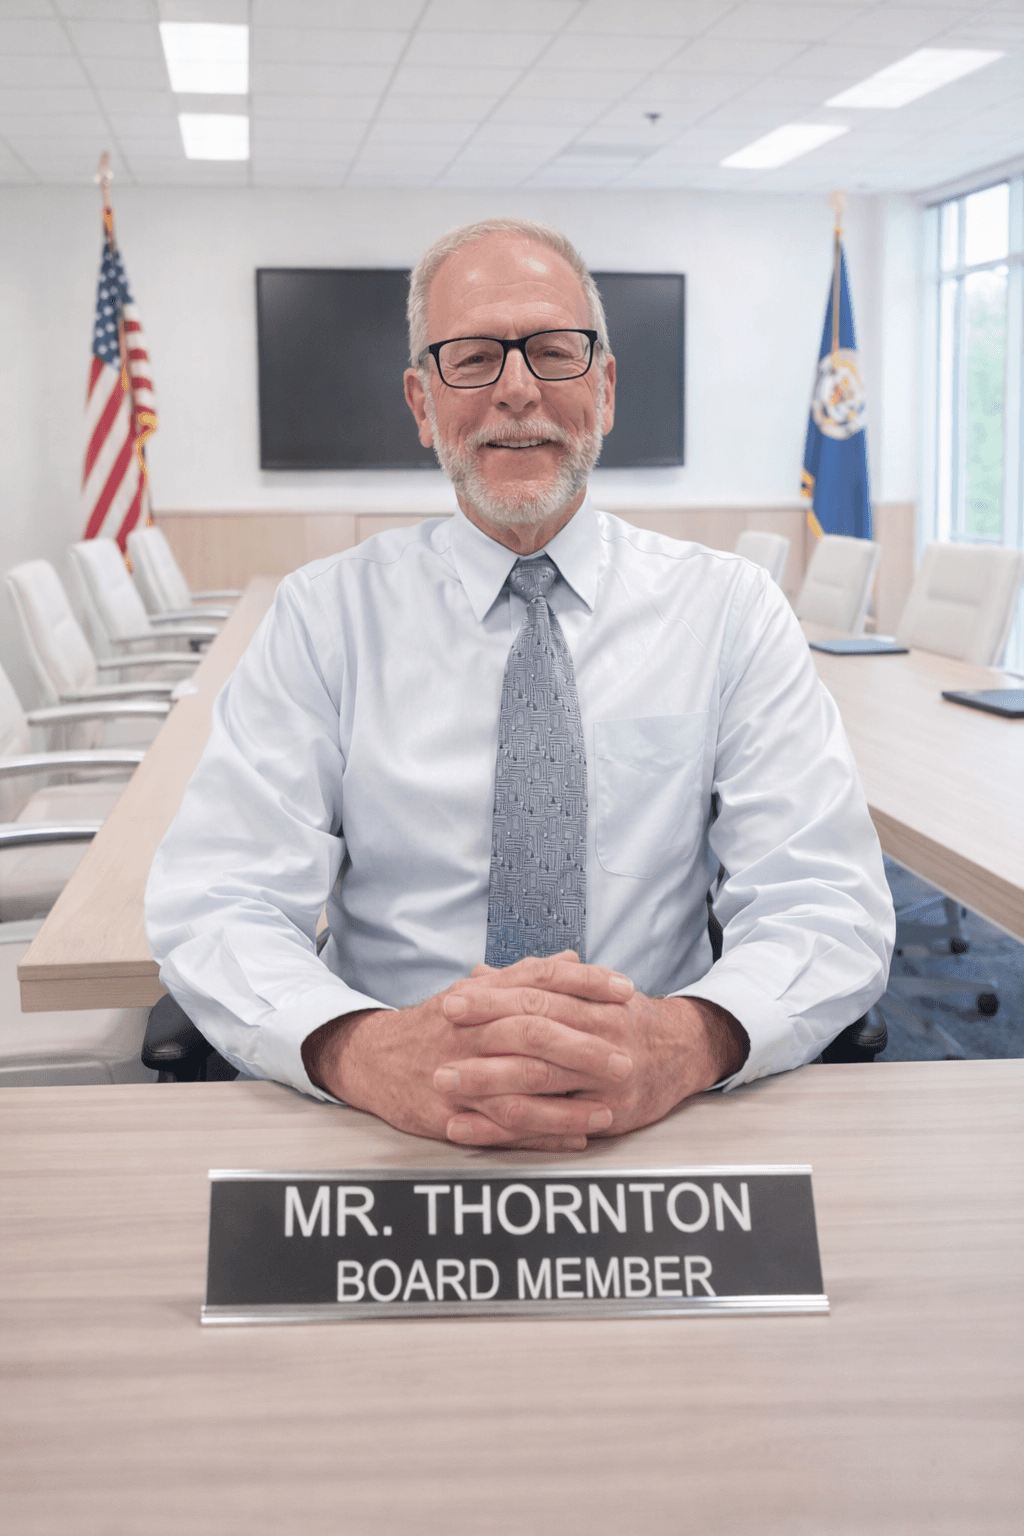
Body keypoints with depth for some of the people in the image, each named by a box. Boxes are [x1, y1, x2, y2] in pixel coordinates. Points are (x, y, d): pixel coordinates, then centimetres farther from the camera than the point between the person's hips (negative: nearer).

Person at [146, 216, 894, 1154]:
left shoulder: (731, 611, 2)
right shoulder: (325, 616, 2)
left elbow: (830, 909, -5)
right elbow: (216, 908, -6)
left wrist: (683, 1043, -28)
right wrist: (373, 1051, -28)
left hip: (660, 1127, 0)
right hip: (389, 1125, 1)